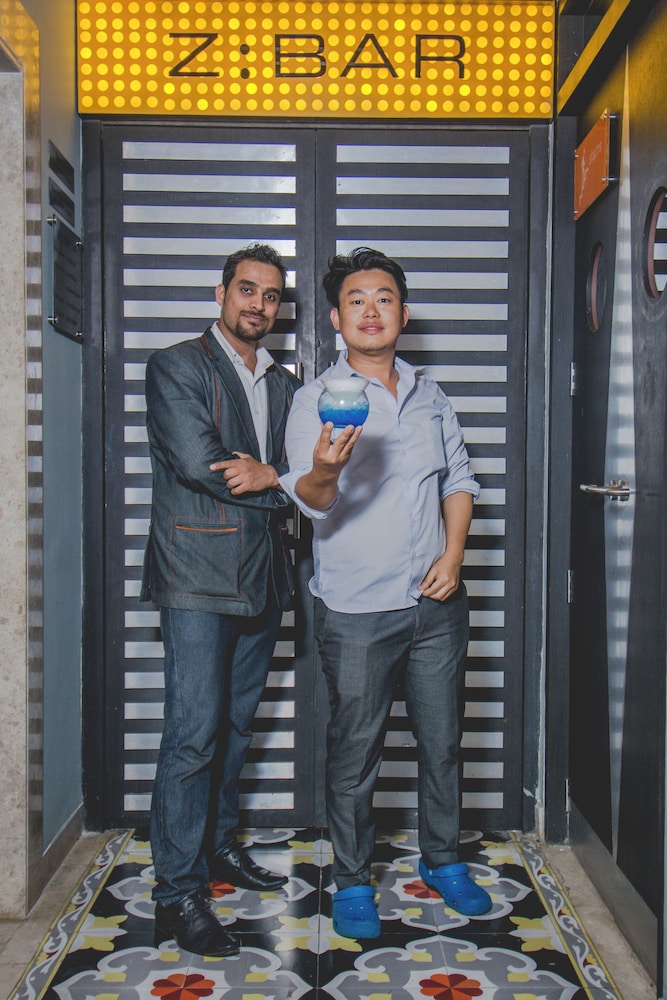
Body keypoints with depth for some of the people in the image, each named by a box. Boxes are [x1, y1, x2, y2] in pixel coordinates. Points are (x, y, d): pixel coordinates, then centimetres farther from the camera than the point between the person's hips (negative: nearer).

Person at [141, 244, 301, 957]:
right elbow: (197, 461, -15)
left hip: (260, 577, 7)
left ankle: (219, 845, 30)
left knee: (235, 724, 14)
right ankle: (178, 893, 1)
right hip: (198, 577, -6)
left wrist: (269, 475, -14)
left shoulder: (284, 385, 18)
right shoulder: (175, 367, -2)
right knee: (193, 733, -7)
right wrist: (280, 483, -6)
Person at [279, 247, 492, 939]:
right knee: (354, 750, 5)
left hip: (437, 600, 5)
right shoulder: (316, 400, -6)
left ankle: (442, 861, 35)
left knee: (442, 738, 15)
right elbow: (308, 498, -19)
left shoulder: (429, 396, 10)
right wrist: (323, 473, -43)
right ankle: (352, 882, 23)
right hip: (357, 609, -4)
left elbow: (459, 480, 14)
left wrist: (453, 553, -2)